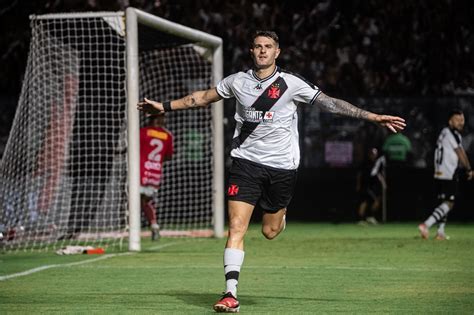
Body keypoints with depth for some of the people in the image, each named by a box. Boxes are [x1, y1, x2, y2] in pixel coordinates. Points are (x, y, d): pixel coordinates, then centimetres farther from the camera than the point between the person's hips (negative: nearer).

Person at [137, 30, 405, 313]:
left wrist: (373, 117, -9)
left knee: (270, 232, 8)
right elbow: (204, 97, 18)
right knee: (237, 227, -13)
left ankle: (281, 213, 46)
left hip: (282, 166, -1)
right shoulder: (238, 81, 3)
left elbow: (331, 103, -5)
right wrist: (165, 106, 20)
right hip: (246, 161, 1)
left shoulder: (291, 84, -6)